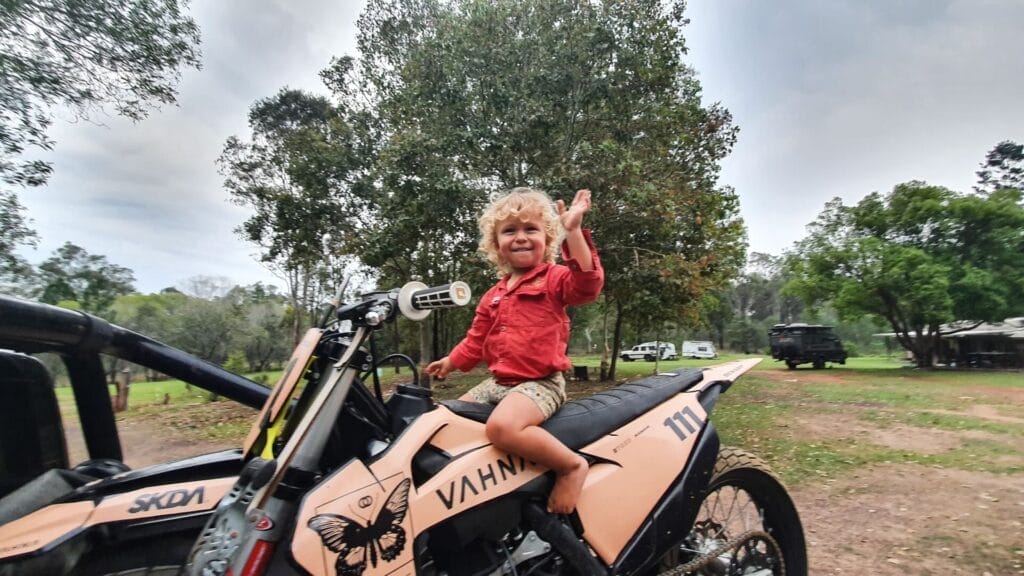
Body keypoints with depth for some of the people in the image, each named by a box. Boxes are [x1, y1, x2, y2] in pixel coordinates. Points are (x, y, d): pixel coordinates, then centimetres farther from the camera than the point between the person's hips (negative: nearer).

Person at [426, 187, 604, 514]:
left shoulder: (555, 278, -6)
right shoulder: (495, 295, 16)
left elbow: (587, 285, -29)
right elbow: (477, 339, 25)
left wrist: (574, 231, -34)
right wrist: (452, 361, 22)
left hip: (541, 382, -8)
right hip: (498, 382, 8)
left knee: (502, 427, -35)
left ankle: (572, 465, -14)